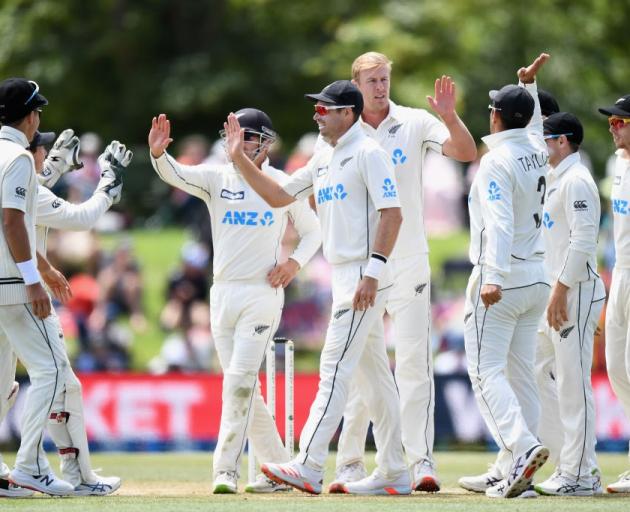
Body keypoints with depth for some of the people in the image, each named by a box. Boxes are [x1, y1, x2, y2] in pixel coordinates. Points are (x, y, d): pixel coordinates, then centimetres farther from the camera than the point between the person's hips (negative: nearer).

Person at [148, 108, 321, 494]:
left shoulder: (284, 185, 0)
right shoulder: (217, 178, 4)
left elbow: (313, 230, 10)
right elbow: (176, 174, -14)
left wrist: (295, 262, -9)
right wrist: (159, 154, -35)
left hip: (263, 293, -4)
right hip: (223, 294, 4)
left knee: (240, 378, -15)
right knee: (244, 386, 7)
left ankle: (226, 469, -17)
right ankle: (278, 467, 17)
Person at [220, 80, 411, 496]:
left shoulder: (368, 153, -10)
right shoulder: (324, 159, 18)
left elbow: (392, 213, -17)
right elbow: (279, 196, 21)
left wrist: (373, 271, -25)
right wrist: (241, 159, 11)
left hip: (365, 274, -10)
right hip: (345, 276, 10)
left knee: (335, 368, -14)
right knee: (374, 373, 10)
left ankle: (309, 468, -20)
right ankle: (393, 474, 14)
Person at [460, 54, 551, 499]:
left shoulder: (498, 160, -15)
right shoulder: (537, 151, 8)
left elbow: (500, 223, -27)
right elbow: (533, 127, 36)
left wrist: (494, 277, -34)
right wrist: (530, 85, 39)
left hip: (501, 279, -8)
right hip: (538, 278, 8)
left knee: (486, 370, -9)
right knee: (521, 374, 8)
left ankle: (522, 446, -29)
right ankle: (511, 472, 8)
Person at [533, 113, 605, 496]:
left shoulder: (576, 180, -13)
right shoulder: (557, 180, 18)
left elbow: (583, 239, -21)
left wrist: (561, 292, -23)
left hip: (576, 292, -11)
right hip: (559, 291, 11)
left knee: (573, 382, -8)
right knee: (540, 373, 12)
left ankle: (580, 475, -5)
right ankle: (570, 462, 15)